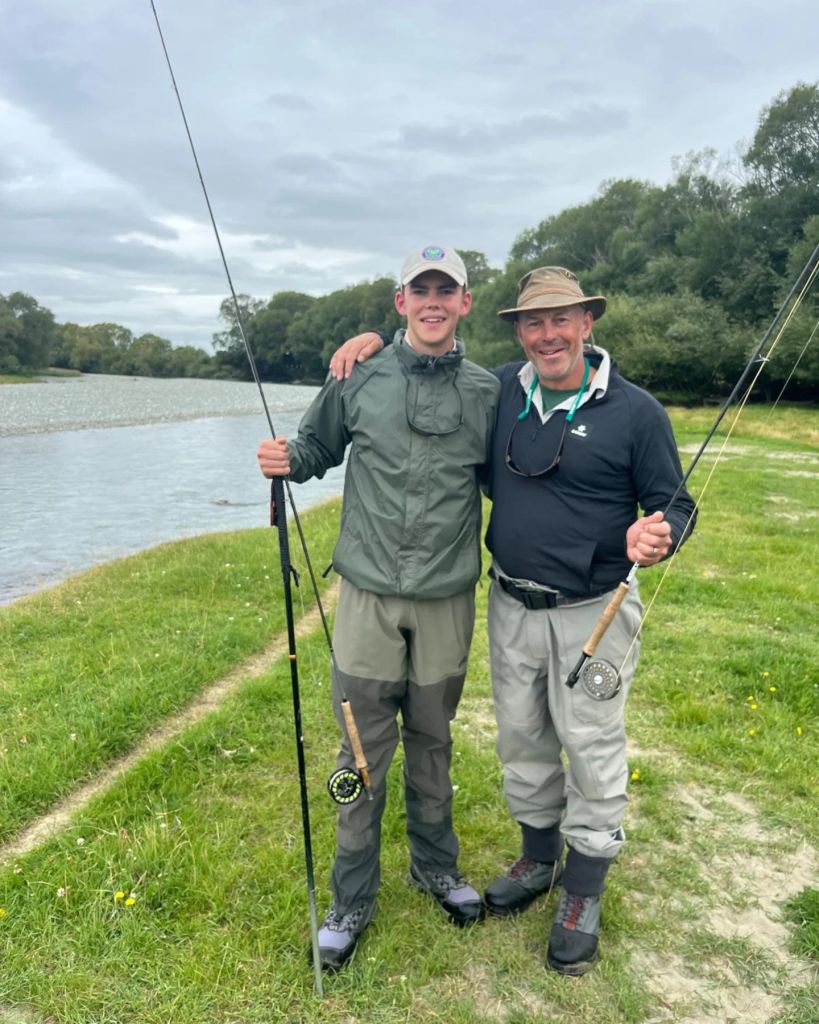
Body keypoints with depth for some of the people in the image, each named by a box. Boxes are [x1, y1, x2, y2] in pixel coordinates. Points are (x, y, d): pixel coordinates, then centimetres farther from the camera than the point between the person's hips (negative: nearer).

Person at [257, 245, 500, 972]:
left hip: (448, 599, 1)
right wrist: (286, 463, -12)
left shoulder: (486, 391, 2)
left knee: (432, 743, 17)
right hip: (369, 594, -1)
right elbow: (316, 449, 8)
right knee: (364, 752, 8)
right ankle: (352, 901, 27)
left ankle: (436, 868, 40)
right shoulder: (358, 378, -1)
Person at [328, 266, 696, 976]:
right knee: (522, 739, 18)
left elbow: (676, 504, -4)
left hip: (592, 613, -4)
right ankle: (538, 857, 41)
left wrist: (658, 535, -27)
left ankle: (583, 893, 28)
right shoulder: (501, 391, 1)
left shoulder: (635, 411, -10)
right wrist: (376, 340, 0)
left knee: (592, 749, 7)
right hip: (512, 605, 4)